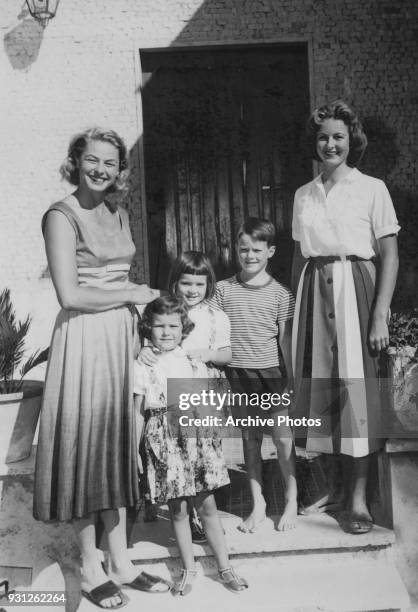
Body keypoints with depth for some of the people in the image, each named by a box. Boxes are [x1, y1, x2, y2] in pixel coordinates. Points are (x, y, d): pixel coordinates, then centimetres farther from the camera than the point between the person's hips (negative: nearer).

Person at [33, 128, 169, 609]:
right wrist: (131, 295, -9)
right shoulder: (61, 215, -8)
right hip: (83, 338, -7)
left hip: (120, 335, 7)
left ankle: (120, 563, 26)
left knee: (118, 445, 12)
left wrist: (137, 304, 6)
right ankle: (90, 569, 22)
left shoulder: (118, 214, 13)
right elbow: (70, 295, -17)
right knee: (84, 447, 3)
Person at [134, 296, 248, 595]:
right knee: (178, 509, 8)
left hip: (198, 438, 1)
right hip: (166, 443, -1)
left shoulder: (195, 364, 4)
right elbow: (138, 413, 2)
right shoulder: (143, 367, -2)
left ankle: (225, 567, 22)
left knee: (208, 506, 8)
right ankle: (189, 569, 26)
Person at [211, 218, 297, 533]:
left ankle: (291, 502, 20)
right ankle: (258, 504, 24)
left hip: (268, 371, -1)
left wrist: (293, 380, 1)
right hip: (236, 372, 2)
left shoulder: (280, 294, -1)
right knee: (250, 438, 11)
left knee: (282, 436, 1)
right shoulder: (223, 289, 2)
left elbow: (286, 340, 2)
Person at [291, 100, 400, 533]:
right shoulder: (303, 195, 14)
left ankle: (358, 498, 9)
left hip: (354, 290, -3)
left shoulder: (372, 188, 3)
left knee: (356, 388, -2)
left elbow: (389, 256, -2)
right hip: (313, 293, 4)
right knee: (317, 386, 3)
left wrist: (380, 314, -11)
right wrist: (296, 307, 6)